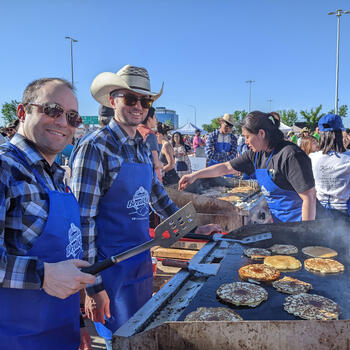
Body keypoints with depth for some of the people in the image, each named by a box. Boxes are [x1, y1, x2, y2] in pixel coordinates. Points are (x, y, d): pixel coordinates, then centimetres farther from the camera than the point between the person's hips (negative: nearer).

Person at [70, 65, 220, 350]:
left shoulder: (143, 149, 7)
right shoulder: (96, 148, -17)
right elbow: (83, 221, -20)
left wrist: (196, 229, 15)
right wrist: (93, 286, -19)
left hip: (143, 261, 8)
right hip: (112, 269, -7)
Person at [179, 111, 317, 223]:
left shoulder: (290, 155, -22)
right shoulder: (256, 154, 3)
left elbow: (309, 196, -23)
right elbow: (226, 167, 10)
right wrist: (195, 175, 8)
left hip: (297, 220, -7)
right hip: (278, 219, 7)